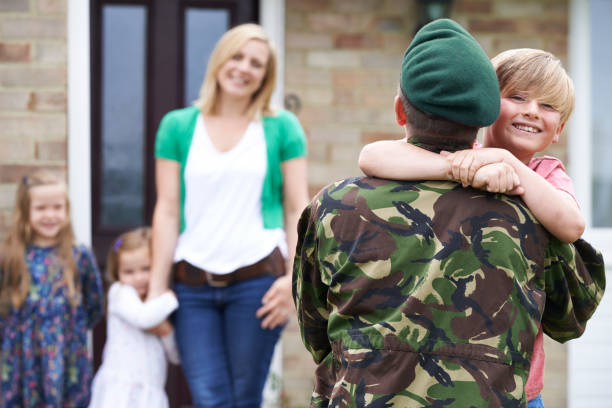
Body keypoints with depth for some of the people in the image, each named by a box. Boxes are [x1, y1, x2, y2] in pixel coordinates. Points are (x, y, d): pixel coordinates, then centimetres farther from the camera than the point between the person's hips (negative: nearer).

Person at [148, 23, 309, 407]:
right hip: (192, 284, 1)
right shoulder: (177, 126, 9)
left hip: (257, 279, -1)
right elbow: (167, 210, 6)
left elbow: (297, 209, 4)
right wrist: (157, 287, 1)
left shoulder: (282, 127, 6)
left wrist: (295, 277, -7)